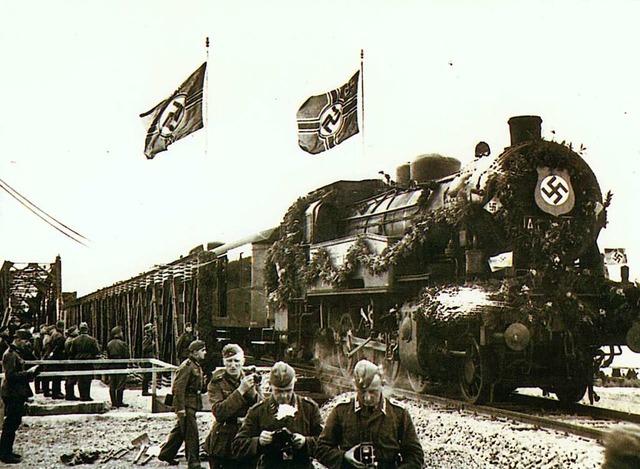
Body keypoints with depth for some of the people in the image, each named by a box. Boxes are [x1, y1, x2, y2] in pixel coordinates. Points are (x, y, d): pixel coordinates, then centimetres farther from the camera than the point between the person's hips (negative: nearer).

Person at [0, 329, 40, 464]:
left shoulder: (15, 353, 15)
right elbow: (11, 375, -23)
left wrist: (29, 373, 9)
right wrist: (29, 373, -19)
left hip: (16, 393, 10)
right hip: (13, 394, -10)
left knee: (12, 423, 14)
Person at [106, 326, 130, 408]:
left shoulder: (109, 344, 5)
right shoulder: (122, 343, -11)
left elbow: (108, 356, 9)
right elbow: (126, 356, -10)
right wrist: (125, 364, 6)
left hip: (111, 366, 5)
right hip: (121, 366, -5)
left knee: (112, 385, 9)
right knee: (120, 385, 0)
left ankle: (113, 402, 12)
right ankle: (119, 402, 0)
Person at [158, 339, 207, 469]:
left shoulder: (196, 366, 14)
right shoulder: (186, 366, -18)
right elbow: (178, 388, -21)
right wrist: (180, 408, -23)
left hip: (192, 403, 10)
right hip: (186, 404, -10)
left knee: (180, 430, 18)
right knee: (191, 433, -5)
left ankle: (166, 453, 30)